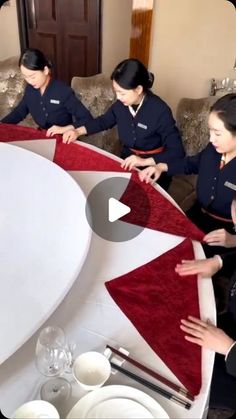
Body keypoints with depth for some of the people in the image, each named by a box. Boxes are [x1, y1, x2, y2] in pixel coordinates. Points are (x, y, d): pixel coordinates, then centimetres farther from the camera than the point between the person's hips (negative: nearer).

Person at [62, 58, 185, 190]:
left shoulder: (160, 111, -22)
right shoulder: (121, 104, -6)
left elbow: (177, 152, -23)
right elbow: (104, 120, 16)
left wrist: (144, 161, -34)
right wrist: (78, 131, 1)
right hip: (128, 161, 5)